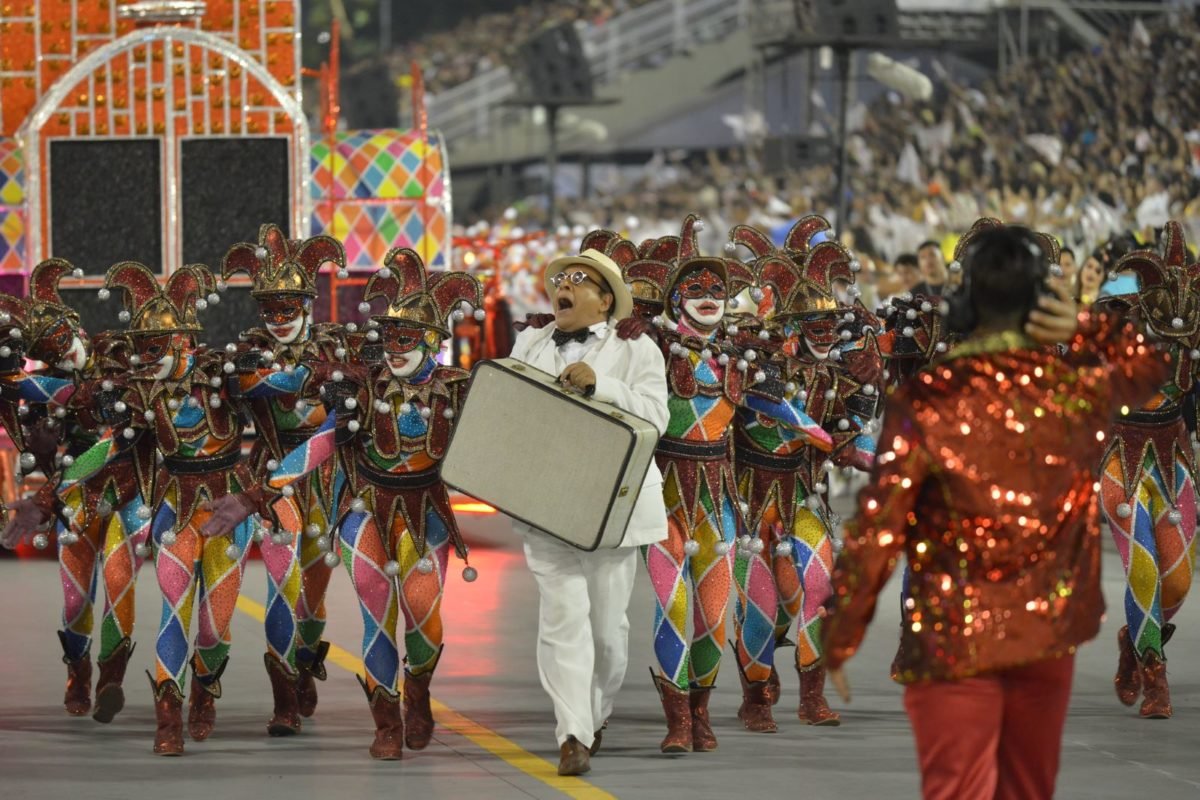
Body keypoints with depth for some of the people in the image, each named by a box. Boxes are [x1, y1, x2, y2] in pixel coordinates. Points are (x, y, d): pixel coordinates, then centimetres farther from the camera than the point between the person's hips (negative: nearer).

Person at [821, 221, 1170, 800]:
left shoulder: (925, 403, -15)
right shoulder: (1079, 391, -4)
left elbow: (876, 532, -15)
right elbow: (1149, 361, 20)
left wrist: (839, 641, -5)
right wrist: (1082, 328, 1)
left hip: (953, 643, -4)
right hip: (1049, 636, 4)